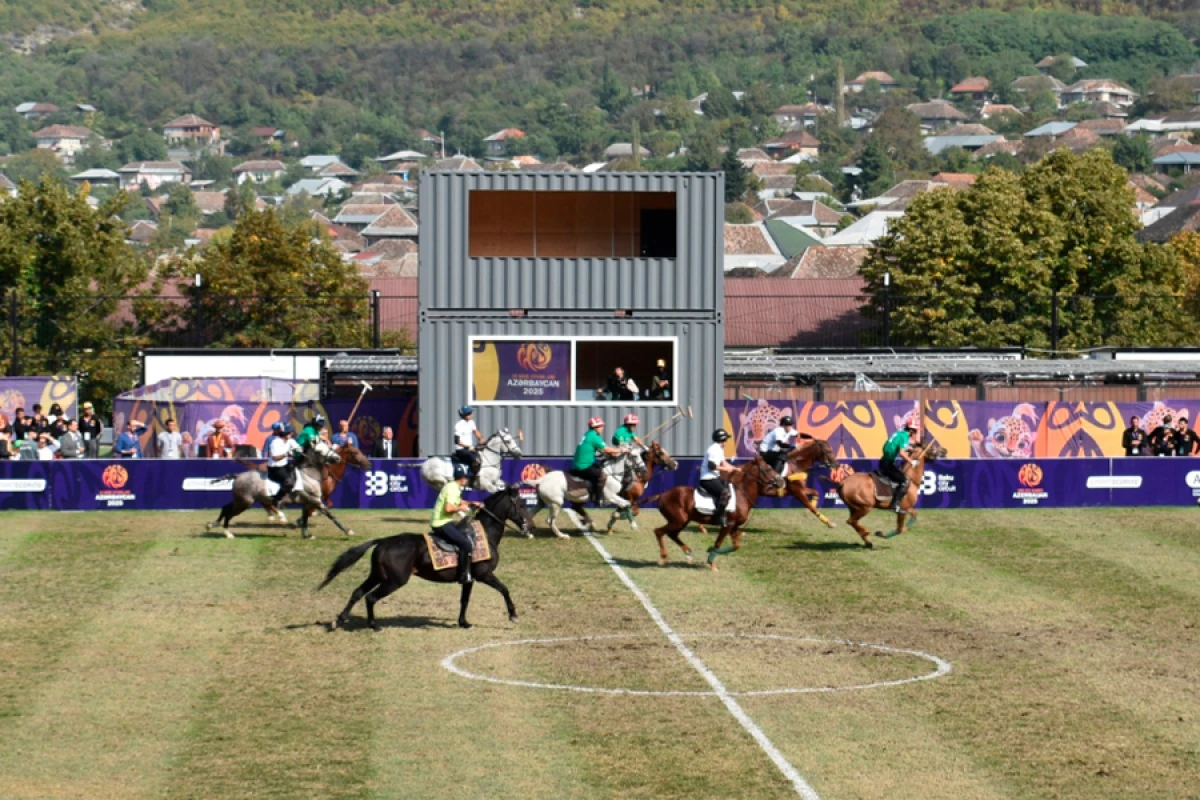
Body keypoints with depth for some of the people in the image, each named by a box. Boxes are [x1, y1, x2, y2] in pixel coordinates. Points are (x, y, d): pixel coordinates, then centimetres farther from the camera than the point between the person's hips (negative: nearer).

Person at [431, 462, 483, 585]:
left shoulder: (454, 487, 12)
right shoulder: (453, 488, -19)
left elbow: (458, 502, 28)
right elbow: (448, 508, -30)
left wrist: (472, 503, 13)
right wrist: (461, 508, -13)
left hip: (445, 522, 11)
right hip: (441, 524, -11)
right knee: (466, 544, -18)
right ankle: (463, 576, -15)